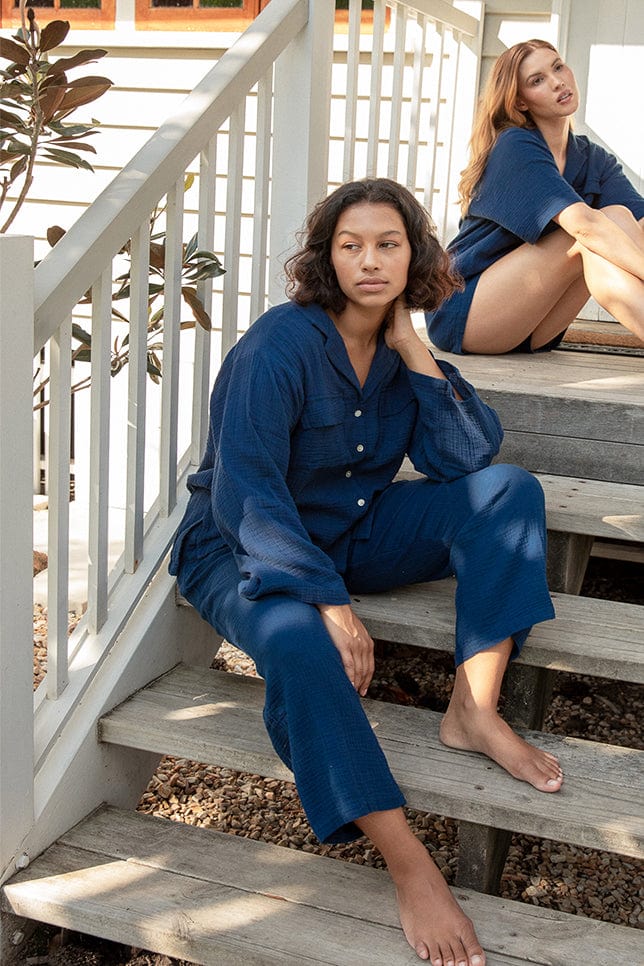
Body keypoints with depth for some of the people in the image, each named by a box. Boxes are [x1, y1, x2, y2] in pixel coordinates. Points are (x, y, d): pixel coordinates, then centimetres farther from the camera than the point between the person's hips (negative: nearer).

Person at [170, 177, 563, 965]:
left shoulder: (397, 348, 1)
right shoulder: (281, 345, -20)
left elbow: (467, 458, -8)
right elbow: (244, 494, -26)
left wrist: (413, 350, -15)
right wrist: (331, 602, -32)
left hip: (354, 532, 7)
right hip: (247, 548, -6)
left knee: (510, 489, -9)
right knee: (300, 645, -40)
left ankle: (473, 709, -17)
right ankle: (409, 868, -35)